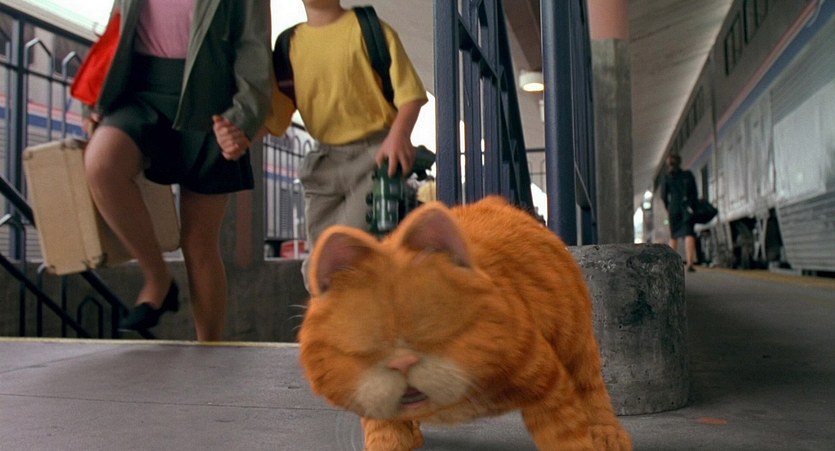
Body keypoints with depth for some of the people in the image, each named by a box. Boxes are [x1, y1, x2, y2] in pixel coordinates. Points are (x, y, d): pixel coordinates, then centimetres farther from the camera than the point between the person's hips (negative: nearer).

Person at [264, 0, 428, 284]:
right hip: (324, 162, 5)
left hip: (375, 154, -5)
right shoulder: (290, 43, 9)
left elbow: (409, 91, -7)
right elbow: (275, 117, 5)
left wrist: (399, 133, -27)